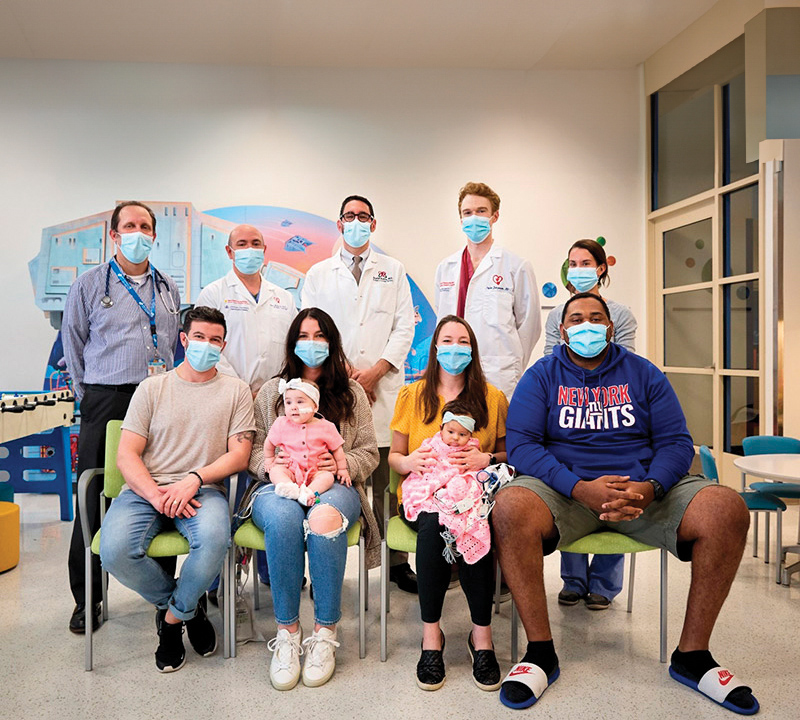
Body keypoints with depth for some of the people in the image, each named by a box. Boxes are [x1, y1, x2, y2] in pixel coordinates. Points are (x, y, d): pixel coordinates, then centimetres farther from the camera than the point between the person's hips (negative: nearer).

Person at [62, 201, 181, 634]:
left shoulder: (169, 289, 16)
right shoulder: (90, 285, 6)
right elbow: (73, 345, 8)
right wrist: (91, 398, 6)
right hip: (106, 403, -2)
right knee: (95, 501, 0)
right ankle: (87, 598, 14)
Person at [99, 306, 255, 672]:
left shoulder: (236, 391, 10)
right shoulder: (152, 388, 11)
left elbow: (238, 455, 2)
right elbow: (126, 454, 3)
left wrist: (193, 480, -14)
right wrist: (157, 495, -14)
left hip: (203, 490, -1)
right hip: (146, 488, 2)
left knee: (214, 539, -34)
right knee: (115, 551, -27)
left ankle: (173, 615, -2)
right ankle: (188, 606, 3)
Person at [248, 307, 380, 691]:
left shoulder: (351, 392, 18)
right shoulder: (270, 391, 20)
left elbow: (369, 452, 13)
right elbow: (253, 450, 14)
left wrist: (343, 464, -8)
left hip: (334, 486, 0)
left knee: (324, 518, -38)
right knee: (283, 517, -37)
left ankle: (325, 632, -24)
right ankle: (287, 631, -22)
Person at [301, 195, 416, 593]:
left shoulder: (393, 271, 16)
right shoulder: (319, 274, 16)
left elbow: (404, 328, 7)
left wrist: (374, 371, -6)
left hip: (384, 388, 0)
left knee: (388, 481, -2)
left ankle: (397, 562, 7)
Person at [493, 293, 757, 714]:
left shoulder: (643, 374, 13)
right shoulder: (542, 375, 7)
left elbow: (676, 441, 6)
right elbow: (521, 443, -5)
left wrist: (650, 488, -17)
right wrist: (580, 489, -21)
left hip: (643, 486, 2)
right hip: (565, 487, -2)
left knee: (728, 511, -22)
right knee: (509, 508, -34)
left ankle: (692, 655, -6)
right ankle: (540, 652, -17)